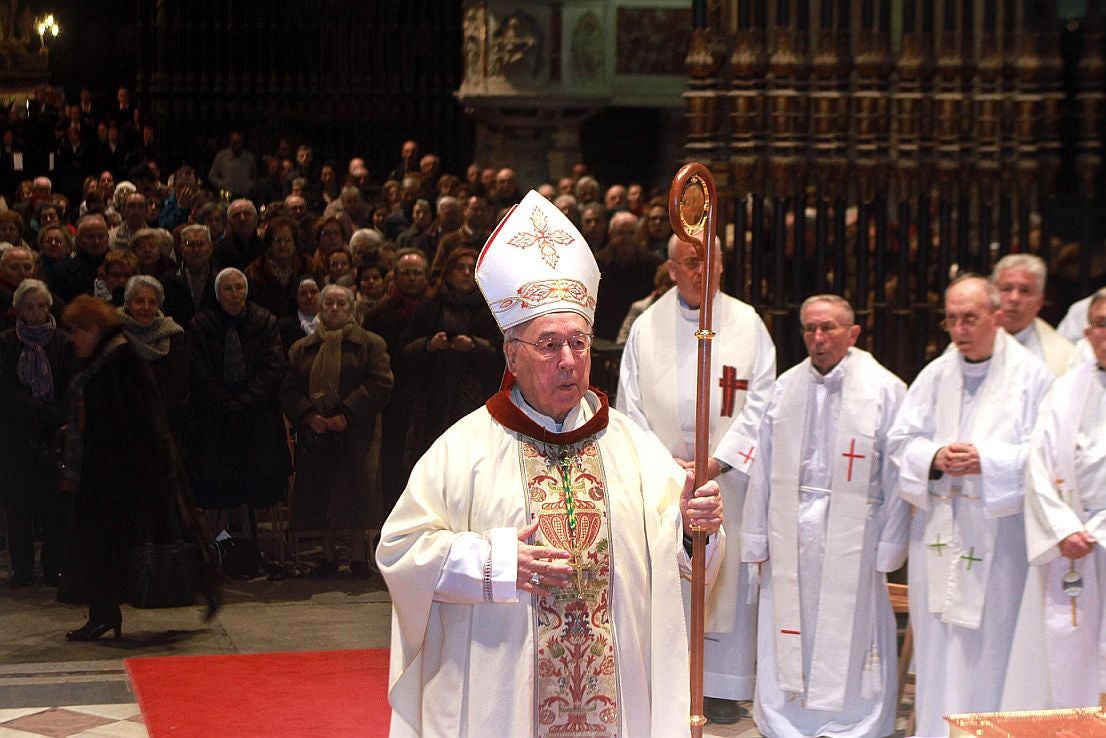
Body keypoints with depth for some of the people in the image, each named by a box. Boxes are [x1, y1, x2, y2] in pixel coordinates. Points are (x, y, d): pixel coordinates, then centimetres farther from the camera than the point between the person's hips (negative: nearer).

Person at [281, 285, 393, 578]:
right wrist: (308, 415, -11)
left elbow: (380, 384, -6)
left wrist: (347, 414, -15)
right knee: (320, 497, 4)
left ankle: (358, 556, 8)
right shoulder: (302, 349, 14)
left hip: (355, 434, -3)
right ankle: (328, 556, 14)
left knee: (355, 495, -2)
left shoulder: (370, 343, 4)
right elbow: (289, 390, 9)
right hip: (316, 433, 3)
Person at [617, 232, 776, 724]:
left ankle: (722, 688, 9)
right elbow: (631, 404, 4)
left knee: (727, 576, 1)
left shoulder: (747, 324, 2)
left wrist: (718, 461, -11)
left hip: (727, 475, 0)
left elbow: (759, 404, -2)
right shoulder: (646, 327, 5)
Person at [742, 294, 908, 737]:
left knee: (848, 640, 1)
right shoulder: (786, 387, 9)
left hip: (851, 531, -3)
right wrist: (758, 538, 9)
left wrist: (889, 546, -5)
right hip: (790, 530, 4)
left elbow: (896, 474, -3)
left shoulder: (884, 389, -3)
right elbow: (764, 468, 11)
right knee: (788, 633, 7)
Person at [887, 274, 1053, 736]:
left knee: (992, 642, -2)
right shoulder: (935, 375, 10)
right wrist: (934, 459, -11)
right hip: (938, 530, 4)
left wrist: (986, 461, -20)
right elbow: (899, 441, 9)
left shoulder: (1030, 375, -2)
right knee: (937, 643, 8)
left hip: (1000, 531, -4)